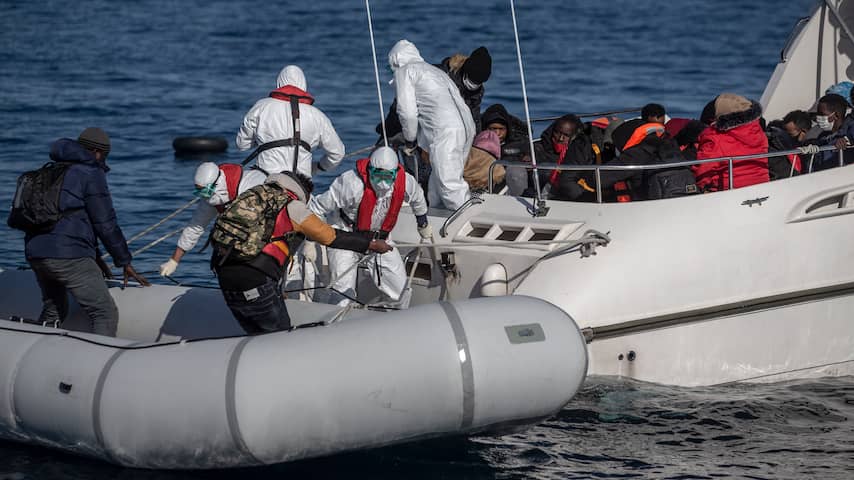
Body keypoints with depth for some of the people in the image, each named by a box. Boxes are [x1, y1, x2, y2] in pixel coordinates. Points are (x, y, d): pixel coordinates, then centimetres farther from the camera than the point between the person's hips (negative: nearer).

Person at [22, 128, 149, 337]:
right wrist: (124, 262, 5)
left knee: (53, 312, 27)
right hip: (69, 256, -8)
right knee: (106, 313, -7)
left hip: (36, 254, 8)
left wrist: (95, 257, 31)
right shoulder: (91, 173, -3)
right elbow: (105, 223, -5)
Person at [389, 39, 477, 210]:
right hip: (466, 127, 9)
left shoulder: (404, 72, 8)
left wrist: (410, 141, 14)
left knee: (450, 185, -13)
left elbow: (408, 111, -2)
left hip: (445, 131, -9)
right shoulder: (435, 71, 34)